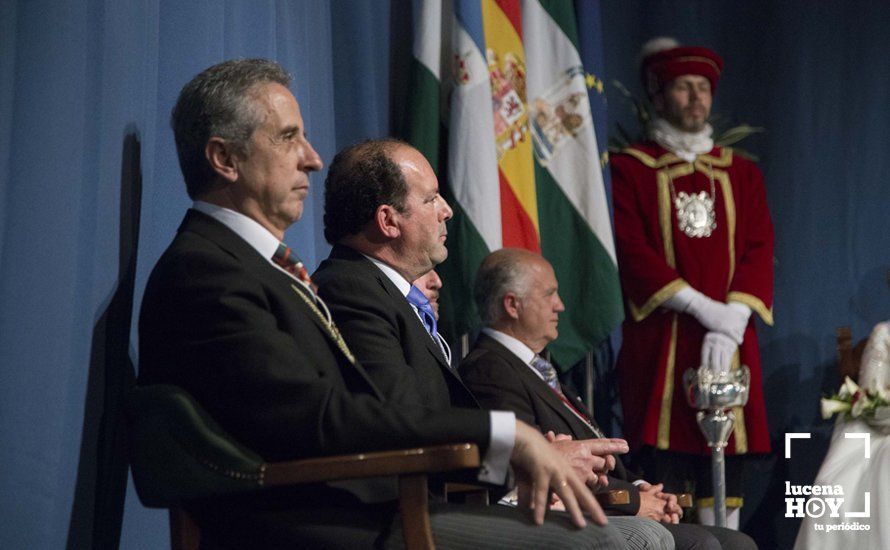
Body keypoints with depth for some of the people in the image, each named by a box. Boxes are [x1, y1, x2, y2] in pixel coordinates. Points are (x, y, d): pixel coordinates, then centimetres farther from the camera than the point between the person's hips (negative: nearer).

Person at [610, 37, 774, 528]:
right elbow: (631, 252, -5)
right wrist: (702, 307, -13)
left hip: (729, 342, 3)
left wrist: (731, 323, -9)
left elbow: (758, 251, 7)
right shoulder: (629, 169, 6)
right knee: (664, 474, -9)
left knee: (724, 480, -1)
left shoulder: (741, 173, 17)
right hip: (658, 344, -3)